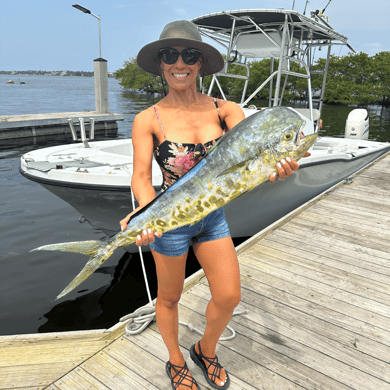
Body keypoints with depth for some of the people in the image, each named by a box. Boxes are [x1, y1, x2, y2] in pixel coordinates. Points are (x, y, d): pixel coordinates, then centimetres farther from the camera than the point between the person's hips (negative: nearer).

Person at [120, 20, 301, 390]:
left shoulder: (223, 109, -7)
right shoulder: (147, 120, -14)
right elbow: (141, 176, -18)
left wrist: (277, 162, -47)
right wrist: (147, 211, -40)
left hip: (213, 216, 4)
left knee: (229, 296, 9)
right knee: (169, 297, 16)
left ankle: (205, 351, 43)